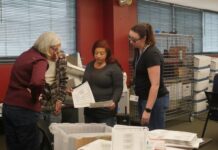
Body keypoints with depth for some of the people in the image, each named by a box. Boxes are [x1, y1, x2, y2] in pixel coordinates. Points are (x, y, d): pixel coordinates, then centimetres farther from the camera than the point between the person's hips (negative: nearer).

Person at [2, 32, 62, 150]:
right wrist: (35, 97, -14)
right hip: (24, 110, -8)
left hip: (8, 106, 8)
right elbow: (37, 82, -35)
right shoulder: (40, 60, -15)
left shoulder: (25, 54, 13)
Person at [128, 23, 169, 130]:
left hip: (155, 100, -9)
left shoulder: (152, 54, -23)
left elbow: (155, 85, -27)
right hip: (143, 98, 9)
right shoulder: (138, 50, 4)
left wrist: (148, 110, -29)